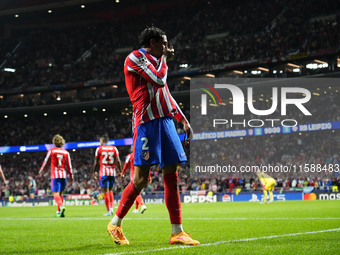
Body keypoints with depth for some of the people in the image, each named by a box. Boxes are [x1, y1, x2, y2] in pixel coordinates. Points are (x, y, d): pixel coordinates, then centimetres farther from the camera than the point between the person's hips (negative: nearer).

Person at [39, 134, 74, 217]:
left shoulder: (51, 151, 0)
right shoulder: (66, 152, 8)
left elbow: (45, 162, 6)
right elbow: (69, 165, 8)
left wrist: (40, 171, 20)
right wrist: (71, 176, 15)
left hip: (55, 175, -4)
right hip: (63, 175, 4)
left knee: (56, 193, -10)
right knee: (60, 193, 15)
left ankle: (61, 206, -36)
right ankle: (59, 212, 15)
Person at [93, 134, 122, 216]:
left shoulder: (99, 149, 1)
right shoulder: (114, 148, 7)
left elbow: (96, 162, 3)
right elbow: (118, 161, 3)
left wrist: (94, 172, 16)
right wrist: (120, 171, 11)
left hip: (103, 171, -3)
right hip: (112, 171, 3)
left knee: (106, 191, -3)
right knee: (110, 190, 18)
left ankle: (109, 211, -6)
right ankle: (111, 207, 6)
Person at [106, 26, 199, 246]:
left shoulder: (156, 61, 24)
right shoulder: (135, 58, -3)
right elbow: (159, 80, -15)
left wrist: (184, 120, 23)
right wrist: (164, 59, 2)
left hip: (166, 121, 8)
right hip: (147, 122, -8)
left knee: (171, 177, 3)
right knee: (141, 178, -9)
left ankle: (177, 232, 4)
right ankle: (115, 225, 6)